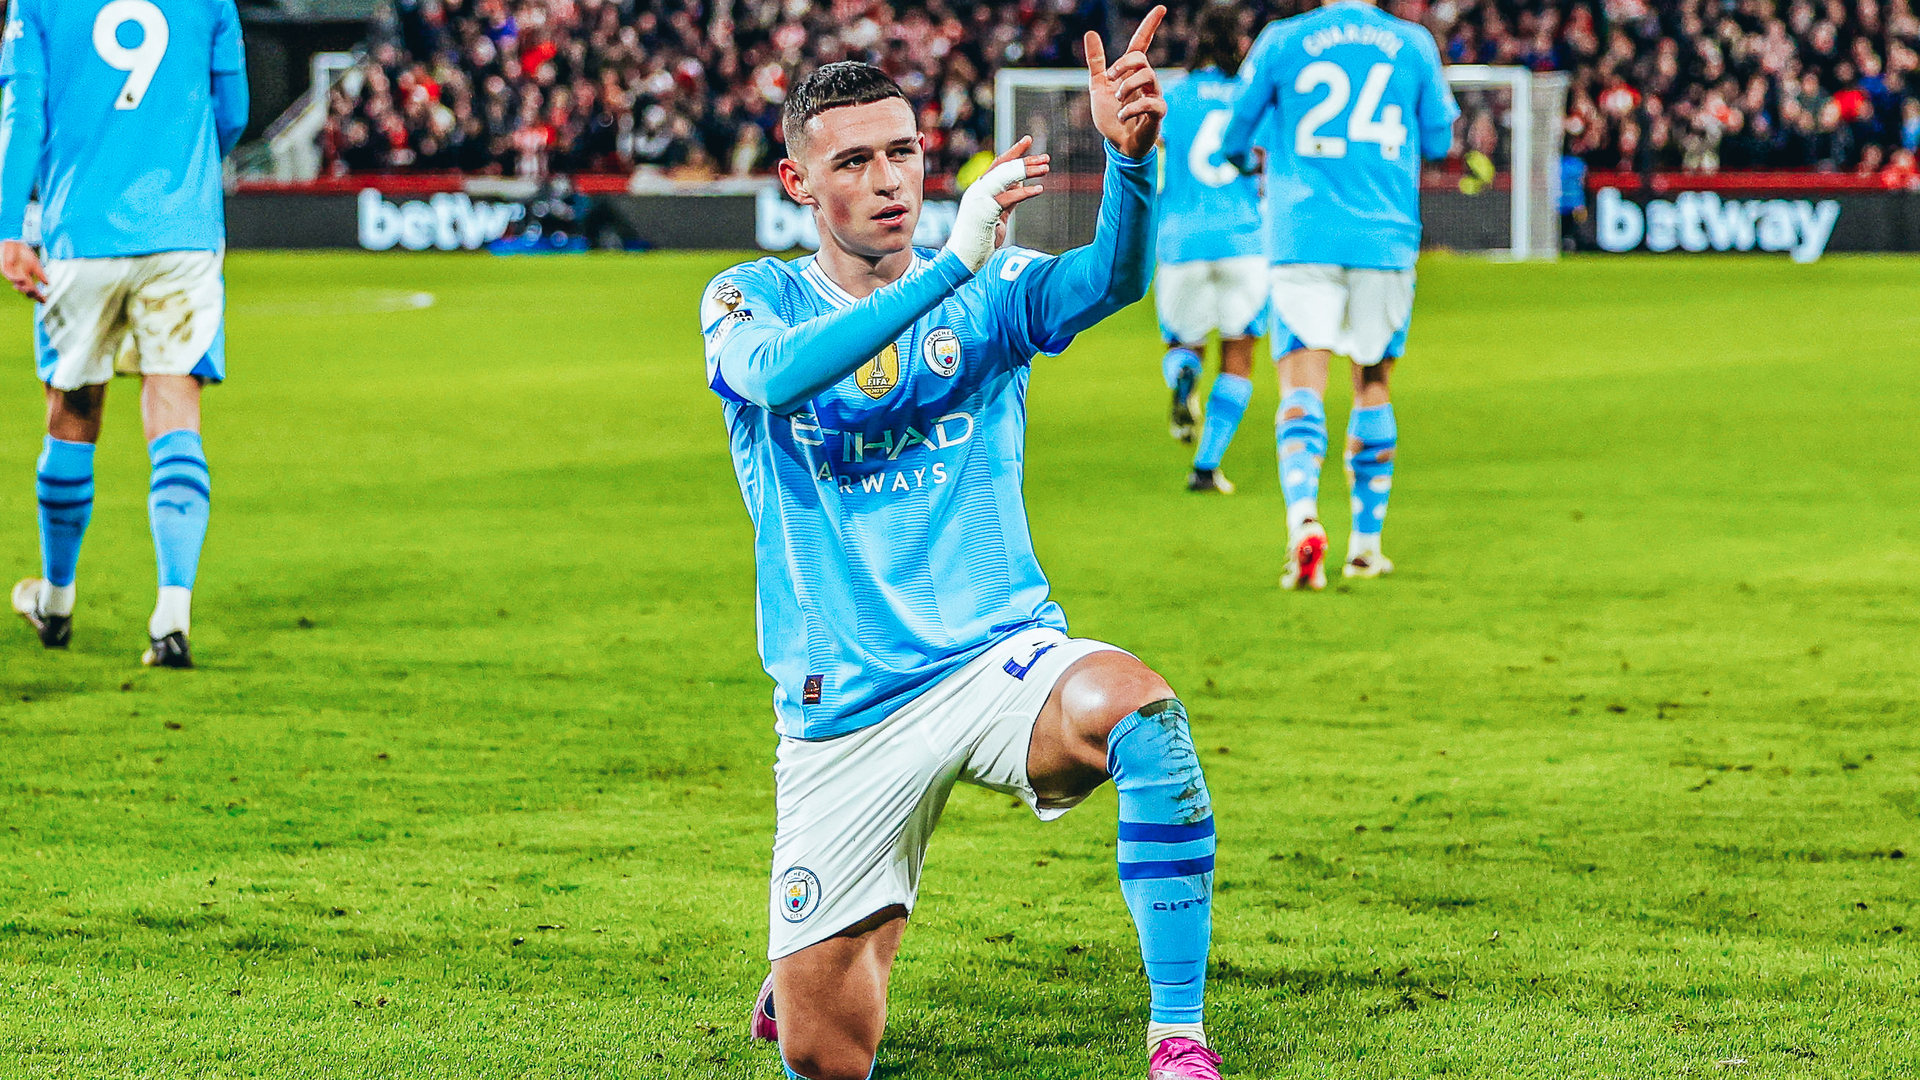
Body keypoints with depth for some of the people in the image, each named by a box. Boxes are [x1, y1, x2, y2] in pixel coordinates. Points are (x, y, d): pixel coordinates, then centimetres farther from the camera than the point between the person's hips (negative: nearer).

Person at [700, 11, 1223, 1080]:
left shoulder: (992, 292, 3)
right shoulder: (753, 301, 1)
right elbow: (779, 375, -24)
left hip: (1000, 659, 0)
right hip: (840, 709, 0)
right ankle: (815, 970, 40)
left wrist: (1132, 155, -40)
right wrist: (953, 261, -33)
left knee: (1136, 705, -36)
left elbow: (1112, 278, -19)